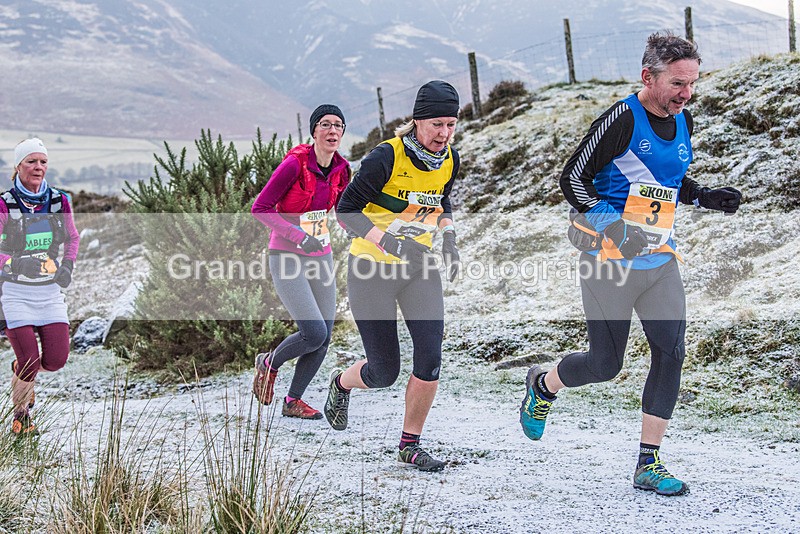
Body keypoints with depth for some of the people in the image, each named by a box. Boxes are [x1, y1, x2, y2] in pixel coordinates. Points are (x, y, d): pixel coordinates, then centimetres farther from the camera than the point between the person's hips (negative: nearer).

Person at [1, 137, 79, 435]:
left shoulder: (59, 201, 2)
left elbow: (73, 238, 17)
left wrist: (67, 265, 0)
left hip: (51, 291, 4)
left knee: (56, 360, -6)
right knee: (30, 364, -9)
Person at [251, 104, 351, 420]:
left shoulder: (340, 169, 1)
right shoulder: (295, 163, -17)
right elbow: (260, 208, -15)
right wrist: (297, 236, -24)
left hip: (321, 257, 6)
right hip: (287, 259, -6)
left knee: (323, 338, 3)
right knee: (314, 333, -15)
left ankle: (293, 402, 21)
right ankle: (270, 364, 15)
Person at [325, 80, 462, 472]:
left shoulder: (449, 160, 0)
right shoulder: (387, 157, -19)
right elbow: (347, 209, -16)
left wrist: (449, 243, 7)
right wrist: (386, 240, -29)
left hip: (418, 268, 5)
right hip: (372, 270, -5)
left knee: (430, 359, -11)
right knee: (385, 373, -1)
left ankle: (410, 446, 6)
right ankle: (341, 383, 35)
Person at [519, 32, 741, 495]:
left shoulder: (683, 123, 8)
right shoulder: (622, 120, -15)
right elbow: (573, 180, -14)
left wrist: (706, 197, 4)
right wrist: (616, 228, -25)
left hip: (661, 261, 7)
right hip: (611, 264, -6)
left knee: (671, 353, -4)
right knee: (605, 363, 1)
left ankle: (649, 465, 4)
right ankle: (543, 385, 34)